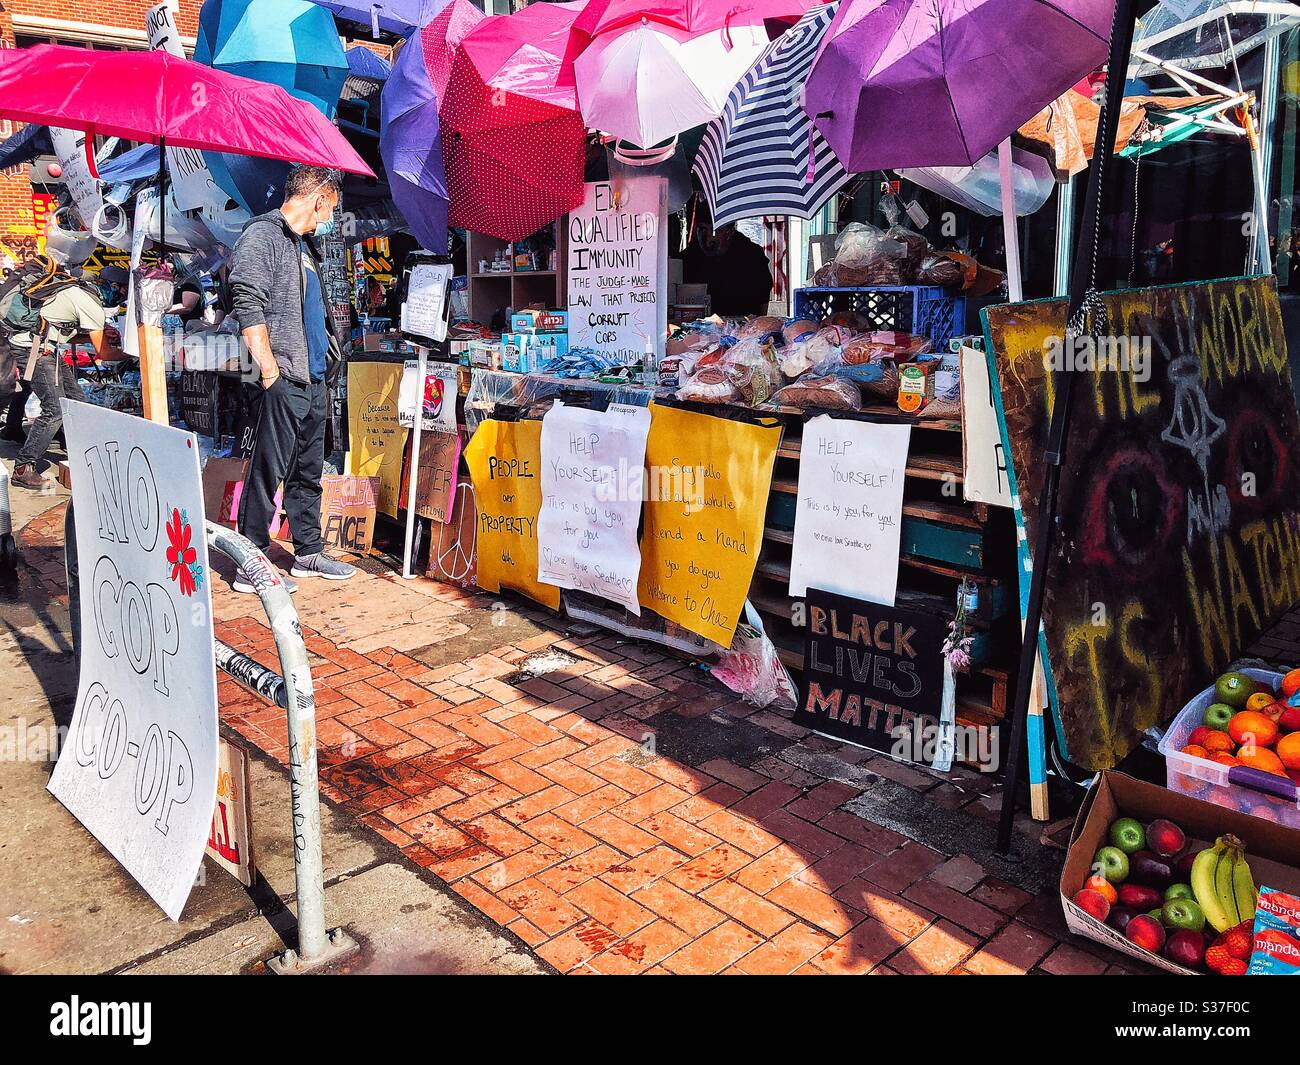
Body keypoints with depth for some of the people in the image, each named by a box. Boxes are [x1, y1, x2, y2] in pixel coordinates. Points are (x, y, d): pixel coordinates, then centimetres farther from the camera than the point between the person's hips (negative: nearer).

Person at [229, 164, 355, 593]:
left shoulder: (304, 244, 21)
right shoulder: (262, 235, -8)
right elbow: (249, 309, -16)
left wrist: (329, 355, 18)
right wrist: (270, 371, -19)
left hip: (313, 381, 9)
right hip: (282, 382, -9)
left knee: (308, 472, 15)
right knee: (267, 473, -5)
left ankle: (308, 553, 25)